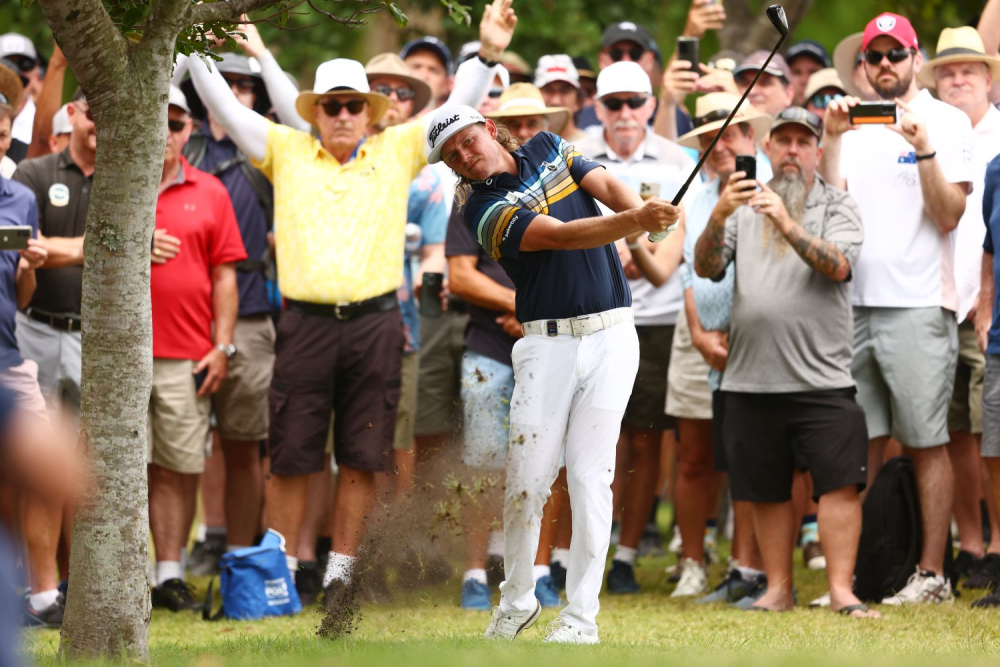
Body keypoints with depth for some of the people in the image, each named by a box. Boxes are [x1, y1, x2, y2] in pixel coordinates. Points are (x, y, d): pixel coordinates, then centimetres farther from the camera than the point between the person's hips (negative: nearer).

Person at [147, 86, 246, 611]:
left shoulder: (209, 193, 11)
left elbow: (224, 275, 11)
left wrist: (223, 346, 4)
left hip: (187, 356, 2)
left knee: (179, 468, 3)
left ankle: (170, 574, 9)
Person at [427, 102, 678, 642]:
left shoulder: (549, 149, 10)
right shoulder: (485, 211, -7)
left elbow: (607, 187, -2)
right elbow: (560, 235, -19)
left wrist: (643, 210, -25)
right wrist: (634, 223, -33)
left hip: (610, 339, 2)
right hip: (547, 347, -2)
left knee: (590, 476, -5)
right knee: (527, 477, -6)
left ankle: (581, 617, -4)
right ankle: (516, 601, 14)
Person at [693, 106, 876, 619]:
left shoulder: (838, 207, 7)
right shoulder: (745, 205, 15)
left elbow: (837, 265, -11)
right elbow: (706, 267, 3)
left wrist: (787, 225, -25)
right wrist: (719, 216, -16)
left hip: (822, 378, -3)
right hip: (751, 377, 3)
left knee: (840, 481, -11)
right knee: (766, 490, 6)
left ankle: (841, 590, -9)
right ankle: (778, 587, 15)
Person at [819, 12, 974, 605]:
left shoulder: (948, 123, 2)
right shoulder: (855, 124, 16)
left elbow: (949, 215, -7)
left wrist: (924, 150, -18)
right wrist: (831, 140, -3)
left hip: (918, 306, -5)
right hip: (854, 303, 5)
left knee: (926, 443, -3)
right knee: (861, 443, 5)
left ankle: (933, 574, -1)